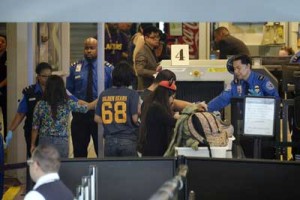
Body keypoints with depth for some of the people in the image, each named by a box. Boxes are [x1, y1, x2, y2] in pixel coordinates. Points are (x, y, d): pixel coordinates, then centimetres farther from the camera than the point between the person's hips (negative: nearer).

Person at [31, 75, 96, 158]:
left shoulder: (40, 105, -3)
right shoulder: (67, 103, -6)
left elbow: (35, 127, 1)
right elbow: (85, 108, 8)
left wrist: (33, 145, 12)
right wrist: (98, 101, 25)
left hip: (44, 141, 1)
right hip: (61, 141, -1)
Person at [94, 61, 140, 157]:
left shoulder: (104, 94, 3)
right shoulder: (132, 94, -7)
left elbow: (97, 118, 6)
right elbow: (135, 119, -11)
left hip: (109, 140, 3)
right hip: (128, 139, -3)